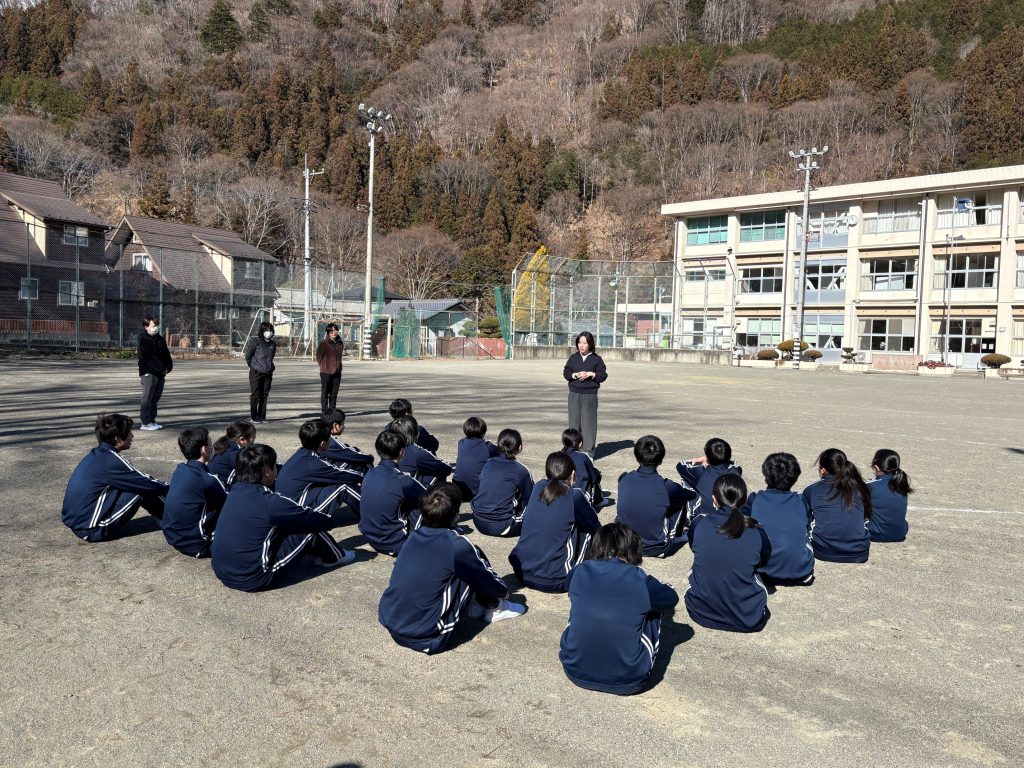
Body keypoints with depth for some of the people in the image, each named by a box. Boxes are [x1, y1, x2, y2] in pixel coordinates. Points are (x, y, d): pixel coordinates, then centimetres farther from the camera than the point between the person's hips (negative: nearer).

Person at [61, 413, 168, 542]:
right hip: (92, 531, -9)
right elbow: (149, 485, -12)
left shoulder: (96, 454, 8)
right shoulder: (111, 461, -19)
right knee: (141, 489, -8)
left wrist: (160, 484, 19)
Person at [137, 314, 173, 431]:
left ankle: (152, 420, 17)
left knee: (155, 398, 10)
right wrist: (162, 369, -17)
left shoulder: (160, 339, 16)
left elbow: (166, 354, 15)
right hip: (148, 373, -7)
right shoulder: (143, 339, -8)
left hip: (160, 373, 7)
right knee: (148, 398, -5)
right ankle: (146, 422, -2)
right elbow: (149, 357, -16)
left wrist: (168, 367, -2)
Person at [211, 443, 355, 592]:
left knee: (284, 523, 20)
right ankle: (335, 557, 26)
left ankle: (317, 553, 37)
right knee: (312, 528, 0)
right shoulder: (270, 502, -19)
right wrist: (332, 520, 15)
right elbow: (313, 518, -6)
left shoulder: (236, 491, 3)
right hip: (252, 580, -8)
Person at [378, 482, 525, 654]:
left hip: (391, 628, 6)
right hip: (428, 640, -6)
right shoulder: (457, 545, -15)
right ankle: (494, 608, 24)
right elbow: (485, 579, 1)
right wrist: (503, 591, 25)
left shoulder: (414, 537, 3)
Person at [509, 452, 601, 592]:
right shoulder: (575, 496, -9)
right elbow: (596, 528, 3)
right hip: (553, 582, -5)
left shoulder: (538, 487, 4)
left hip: (521, 573, 5)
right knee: (588, 528, 11)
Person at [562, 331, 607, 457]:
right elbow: (566, 373, 6)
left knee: (588, 421, -2)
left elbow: (603, 375, 0)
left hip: (590, 395, -3)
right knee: (574, 421, 4)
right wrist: (575, 375, -12)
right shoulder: (573, 357, 9)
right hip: (574, 394, 3)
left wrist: (591, 374, -14)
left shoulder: (596, 359, 1)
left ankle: (589, 450, 3)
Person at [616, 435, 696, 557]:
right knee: (681, 498, 13)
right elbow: (693, 493, 1)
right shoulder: (666, 486, -19)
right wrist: (677, 487, 23)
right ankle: (675, 536, 32)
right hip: (656, 550, -2)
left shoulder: (624, 479, -11)